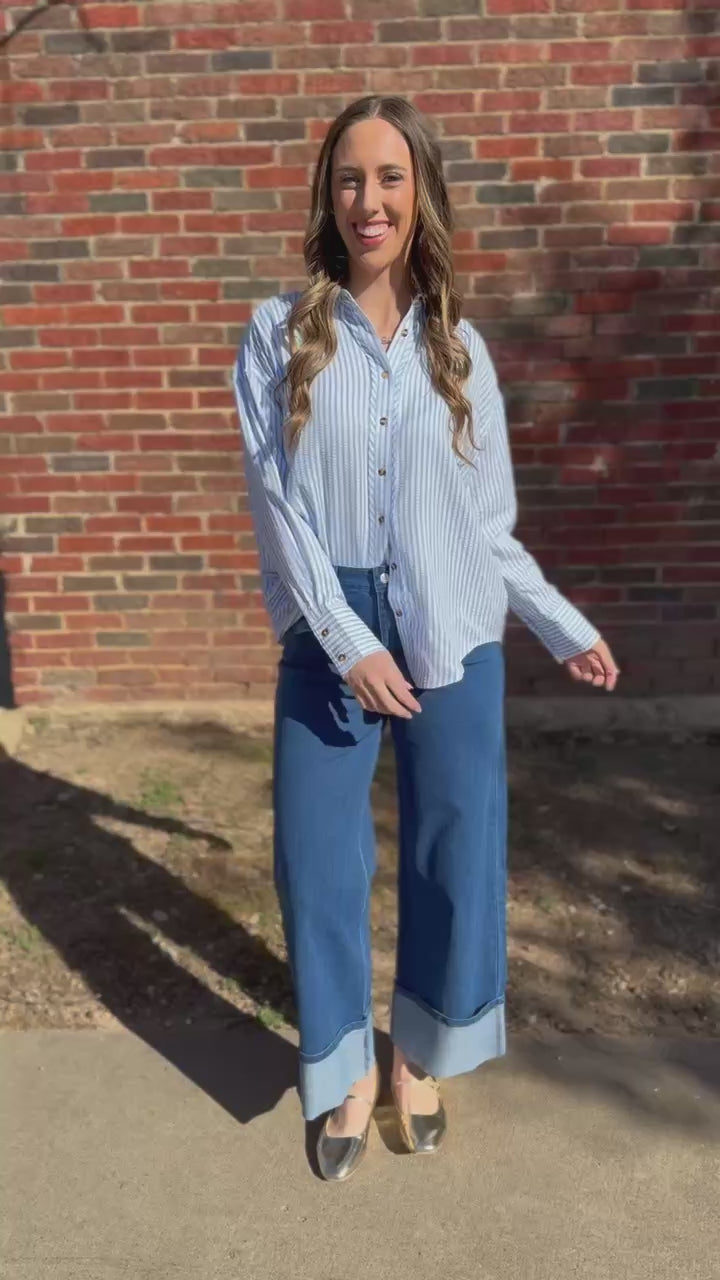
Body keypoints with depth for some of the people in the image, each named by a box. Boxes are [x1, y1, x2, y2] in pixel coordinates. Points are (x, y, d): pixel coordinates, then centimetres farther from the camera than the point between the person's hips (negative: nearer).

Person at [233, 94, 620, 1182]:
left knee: (454, 849, 8)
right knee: (318, 858, 4)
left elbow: (486, 524, 8)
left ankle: (419, 1053, 34)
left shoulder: (461, 347, 6)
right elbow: (275, 505, -6)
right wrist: (347, 642, -15)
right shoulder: (280, 334, 1)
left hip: (450, 636, 2)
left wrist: (566, 627, 5)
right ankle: (348, 1068, 29)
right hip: (328, 636, -1)